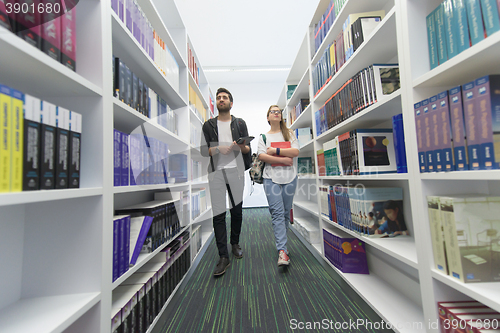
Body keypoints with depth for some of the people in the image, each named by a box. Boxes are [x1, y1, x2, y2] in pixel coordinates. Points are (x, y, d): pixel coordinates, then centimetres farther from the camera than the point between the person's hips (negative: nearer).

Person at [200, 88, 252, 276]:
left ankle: (235, 243, 31)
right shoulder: (209, 125, 11)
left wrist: (240, 146, -13)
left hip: (236, 172, 1)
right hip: (216, 173, -1)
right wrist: (218, 149, -12)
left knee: (237, 211, 9)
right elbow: (203, 150, 6)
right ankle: (223, 256, 5)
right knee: (218, 214, -4)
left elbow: (248, 149, 9)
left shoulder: (240, 124, 12)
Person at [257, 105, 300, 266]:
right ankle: (282, 251, -10)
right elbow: (261, 156, -4)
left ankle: (281, 244, 22)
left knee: (286, 213, 6)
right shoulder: (263, 136, 13)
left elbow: (296, 151, 0)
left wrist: (275, 150, -7)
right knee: (277, 212, -12)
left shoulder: (289, 133, 17)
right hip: (271, 177, -1)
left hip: (289, 177, 2)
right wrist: (283, 159, -11)